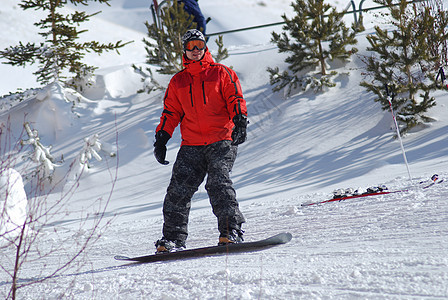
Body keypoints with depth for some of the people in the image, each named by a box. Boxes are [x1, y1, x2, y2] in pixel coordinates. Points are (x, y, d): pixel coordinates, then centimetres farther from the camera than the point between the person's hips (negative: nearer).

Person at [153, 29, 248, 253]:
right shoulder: (178, 81, 19)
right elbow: (170, 112, 20)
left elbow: (235, 98, 3)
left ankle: (232, 232, -20)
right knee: (178, 189, -6)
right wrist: (161, 138, 10)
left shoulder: (221, 73, 9)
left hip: (221, 141, -3)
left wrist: (240, 121, -14)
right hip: (191, 145, 4)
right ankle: (173, 239, 0)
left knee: (218, 184, -21)